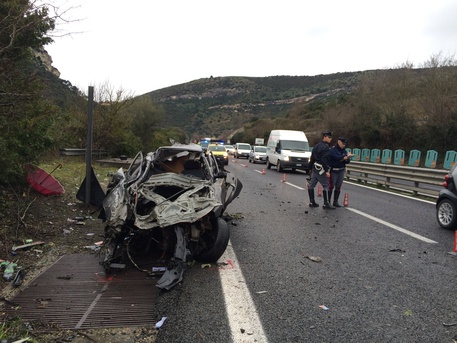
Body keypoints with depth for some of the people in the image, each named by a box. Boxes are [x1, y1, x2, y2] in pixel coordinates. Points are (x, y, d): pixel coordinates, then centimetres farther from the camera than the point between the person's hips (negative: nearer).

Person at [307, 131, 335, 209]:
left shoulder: (317, 146, 15)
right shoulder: (325, 147, -14)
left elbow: (312, 158, 19)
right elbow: (324, 160, -22)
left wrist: (311, 168, 25)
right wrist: (327, 171, -22)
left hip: (315, 167, 10)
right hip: (321, 169, -10)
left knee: (311, 185, 9)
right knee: (326, 185, -4)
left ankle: (312, 202, 17)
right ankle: (326, 204, -3)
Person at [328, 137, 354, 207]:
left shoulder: (344, 151, 11)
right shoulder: (333, 150, -8)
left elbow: (348, 161, 6)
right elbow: (337, 157, -24)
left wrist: (346, 158, -15)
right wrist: (345, 156, -17)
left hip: (341, 171, 6)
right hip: (333, 170, -6)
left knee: (338, 187, 7)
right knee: (331, 186, -6)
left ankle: (335, 202, 15)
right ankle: (328, 201, 2)